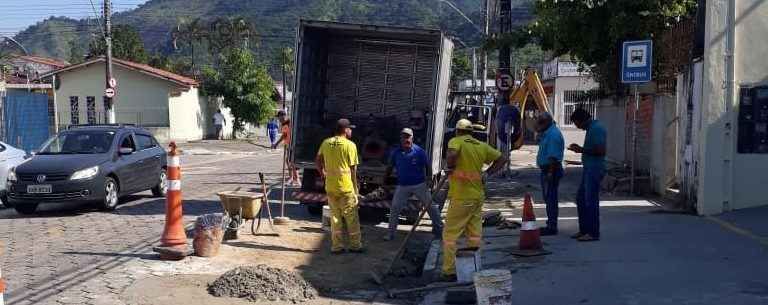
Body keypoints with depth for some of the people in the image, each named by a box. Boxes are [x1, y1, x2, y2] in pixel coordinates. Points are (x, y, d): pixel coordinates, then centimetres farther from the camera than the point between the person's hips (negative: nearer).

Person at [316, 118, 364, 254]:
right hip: (346, 186, -4)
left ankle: (336, 246, 16)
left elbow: (317, 161, 10)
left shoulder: (326, 143, 4)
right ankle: (355, 245, 15)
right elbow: (353, 168, -6)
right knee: (351, 217, 8)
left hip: (330, 186, 4)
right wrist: (355, 187, 3)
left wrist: (322, 172, 27)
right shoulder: (350, 145, -9)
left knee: (335, 216, 13)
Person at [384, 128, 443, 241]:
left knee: (430, 206, 3)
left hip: (419, 184, -2)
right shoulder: (396, 152, -1)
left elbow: (428, 165, -1)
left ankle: (439, 229, 17)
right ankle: (390, 233, 8)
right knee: (394, 208, -2)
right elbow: (390, 168, 10)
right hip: (402, 185, 2)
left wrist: (429, 179, -7)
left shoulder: (419, 151, -9)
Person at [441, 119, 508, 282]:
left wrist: (450, 167, -11)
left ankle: (449, 271, 4)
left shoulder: (456, 141, -7)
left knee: (450, 235, 3)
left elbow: (452, 154, -29)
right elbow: (502, 159, 13)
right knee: (475, 235, 14)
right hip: (478, 196, 6)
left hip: (461, 197, -6)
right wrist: (486, 174, 11)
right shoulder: (482, 146, 9)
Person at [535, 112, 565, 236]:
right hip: (546, 170, 11)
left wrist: (550, 173, -25)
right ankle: (550, 224, 25)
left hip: (551, 170, -11)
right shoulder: (547, 133, 14)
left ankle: (552, 227, -3)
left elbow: (554, 156, -24)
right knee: (548, 198, 16)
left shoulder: (553, 134, -19)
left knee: (550, 198, -7)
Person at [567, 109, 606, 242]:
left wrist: (582, 150, -16)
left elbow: (601, 151, -22)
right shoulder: (591, 128, 17)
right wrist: (580, 148, 13)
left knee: (591, 201, -6)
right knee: (581, 199, 13)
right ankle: (584, 230, 20)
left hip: (594, 169, -10)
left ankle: (593, 233, 1)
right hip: (589, 169, 10)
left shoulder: (596, 128, -15)